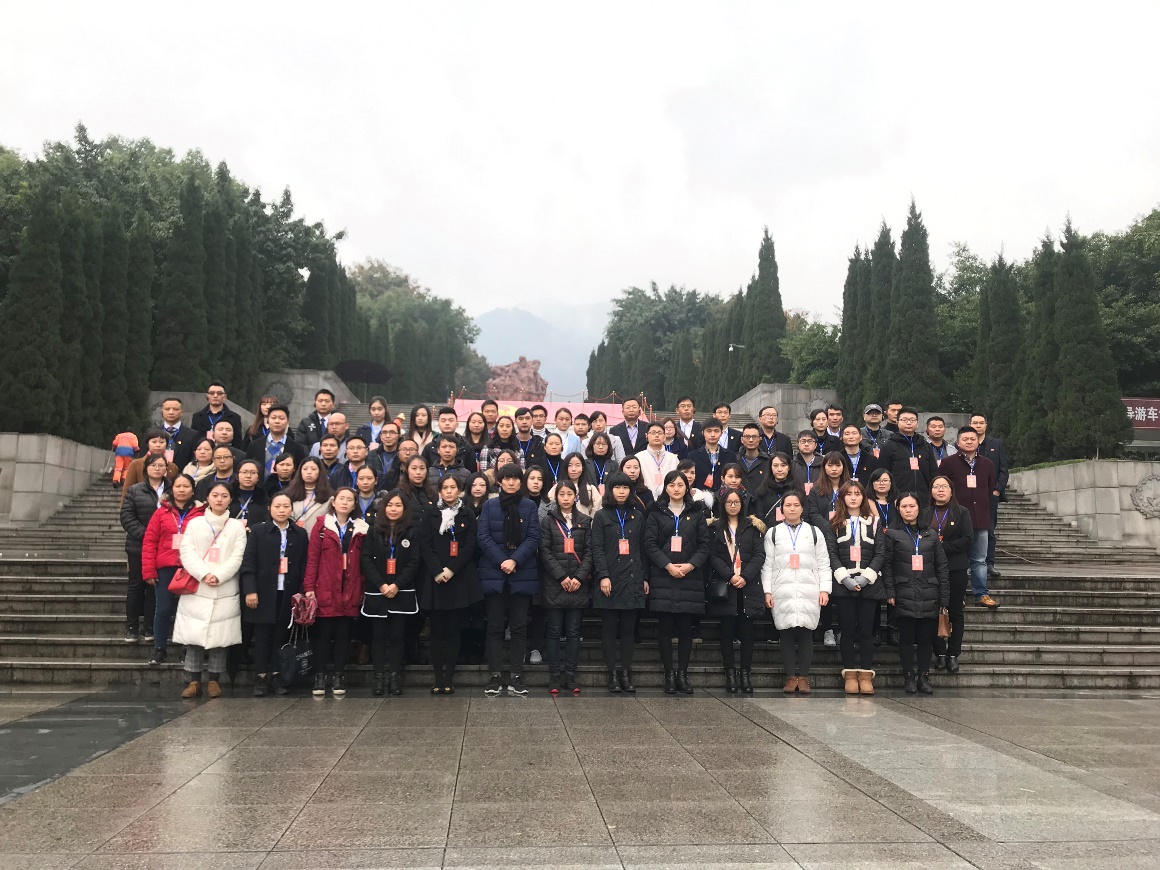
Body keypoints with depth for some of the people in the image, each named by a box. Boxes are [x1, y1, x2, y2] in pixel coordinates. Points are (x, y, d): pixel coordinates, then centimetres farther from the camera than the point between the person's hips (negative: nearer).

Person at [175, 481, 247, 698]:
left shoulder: (237, 527, 9)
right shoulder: (195, 523, 10)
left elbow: (237, 557, 0)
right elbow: (187, 552, -1)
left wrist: (219, 576, -14)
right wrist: (204, 574, -14)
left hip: (225, 591, 0)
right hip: (196, 589, 0)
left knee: (220, 637, 0)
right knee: (193, 636, -3)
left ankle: (214, 680, 8)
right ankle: (193, 681, 3)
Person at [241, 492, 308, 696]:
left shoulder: (300, 534, 8)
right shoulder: (258, 531, 2)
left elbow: (304, 566, 6)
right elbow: (248, 563, -3)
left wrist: (301, 593, -2)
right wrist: (250, 590, -11)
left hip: (288, 594, 2)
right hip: (264, 593, -2)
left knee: (281, 635, 5)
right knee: (262, 636, 3)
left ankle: (276, 676, 14)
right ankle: (261, 677, 9)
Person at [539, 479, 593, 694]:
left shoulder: (585, 521, 10)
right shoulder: (548, 521, 5)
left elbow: (589, 552, 5)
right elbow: (545, 552, -3)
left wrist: (579, 577, -8)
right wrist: (562, 576, -12)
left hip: (578, 585, 2)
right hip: (554, 584, -2)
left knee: (573, 631, 4)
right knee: (555, 631, 1)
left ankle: (570, 675, 9)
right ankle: (554, 676, 5)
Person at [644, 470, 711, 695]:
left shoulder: (696, 515, 12)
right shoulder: (656, 514, 8)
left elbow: (704, 546, 6)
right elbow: (650, 544, 0)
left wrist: (690, 565, -10)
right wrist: (668, 566, -12)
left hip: (689, 578, 1)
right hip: (663, 578, -1)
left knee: (685, 627, 2)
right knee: (665, 627, -2)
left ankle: (683, 674, 8)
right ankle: (669, 674, 4)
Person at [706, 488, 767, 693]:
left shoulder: (752, 526, 9)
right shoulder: (714, 527, 7)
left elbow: (759, 555, 1)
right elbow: (713, 556, 0)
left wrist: (745, 577, -11)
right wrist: (730, 576, -13)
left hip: (748, 587, 1)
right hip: (724, 587, 0)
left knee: (747, 631, 1)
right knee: (727, 631, 0)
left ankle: (746, 673, 6)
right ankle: (730, 674, 6)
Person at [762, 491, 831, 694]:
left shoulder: (814, 532, 12)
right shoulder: (773, 533, 10)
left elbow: (823, 564, 9)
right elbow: (768, 564, 7)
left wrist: (824, 590, 0)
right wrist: (767, 591, -1)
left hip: (808, 591, 0)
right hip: (782, 592, 0)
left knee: (806, 633, -1)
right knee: (786, 633, -1)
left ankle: (804, 677, 7)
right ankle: (790, 677, 7)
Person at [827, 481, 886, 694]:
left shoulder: (873, 521, 9)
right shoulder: (835, 523, 8)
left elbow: (880, 553, 2)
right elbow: (832, 553, 0)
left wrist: (866, 576, -10)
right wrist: (844, 577, -13)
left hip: (869, 583, 0)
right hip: (844, 584, 0)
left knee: (866, 629, 1)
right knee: (847, 629, 2)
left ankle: (866, 674, 6)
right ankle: (850, 674, 8)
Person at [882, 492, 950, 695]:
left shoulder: (930, 534, 10)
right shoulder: (892, 534, 4)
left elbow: (941, 566, 9)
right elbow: (887, 565, 0)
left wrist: (944, 597, 3)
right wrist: (890, 592, -8)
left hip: (929, 596, 2)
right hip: (904, 596, -2)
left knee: (927, 637, 4)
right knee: (906, 638, 2)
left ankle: (924, 677, 14)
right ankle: (909, 677, 11)